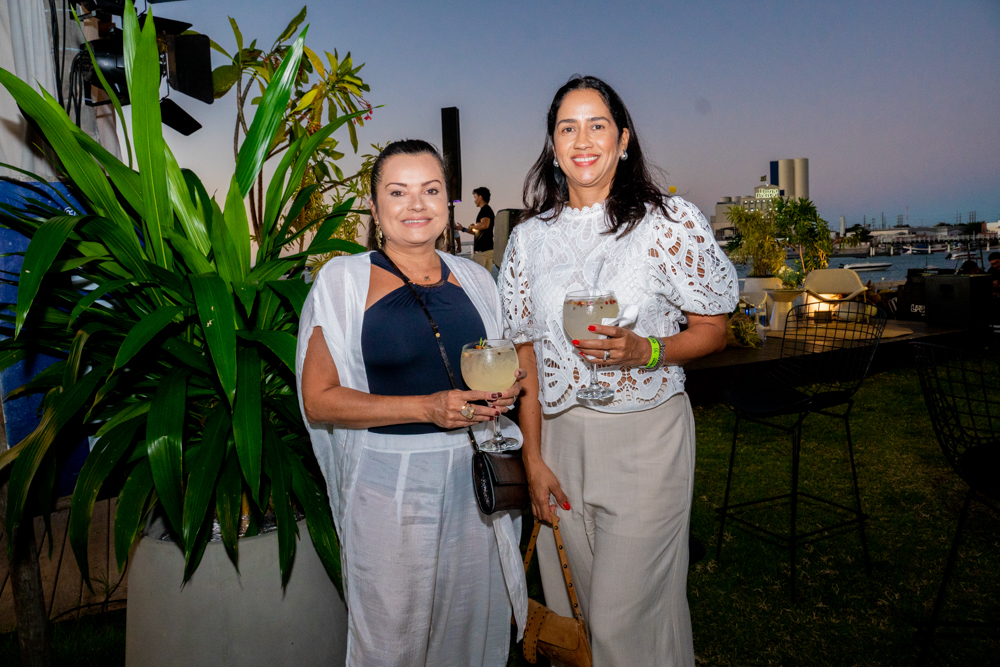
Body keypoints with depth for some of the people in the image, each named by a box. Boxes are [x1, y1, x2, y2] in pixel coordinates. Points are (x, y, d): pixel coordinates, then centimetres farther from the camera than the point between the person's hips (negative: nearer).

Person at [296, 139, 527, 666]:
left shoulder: (474, 278, 8)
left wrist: (504, 391, -4)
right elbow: (317, 399, -10)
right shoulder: (343, 280, -6)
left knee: (476, 622, 15)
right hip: (390, 481, -4)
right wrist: (426, 408, -19)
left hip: (474, 477, 4)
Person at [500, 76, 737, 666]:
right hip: (561, 435, 4)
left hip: (646, 437, -3)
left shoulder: (671, 222, -4)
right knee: (569, 605, 14)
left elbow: (713, 331, 0)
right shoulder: (530, 237, 6)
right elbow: (528, 353, 7)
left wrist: (645, 351, -21)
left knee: (626, 614, 0)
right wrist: (534, 459, 3)